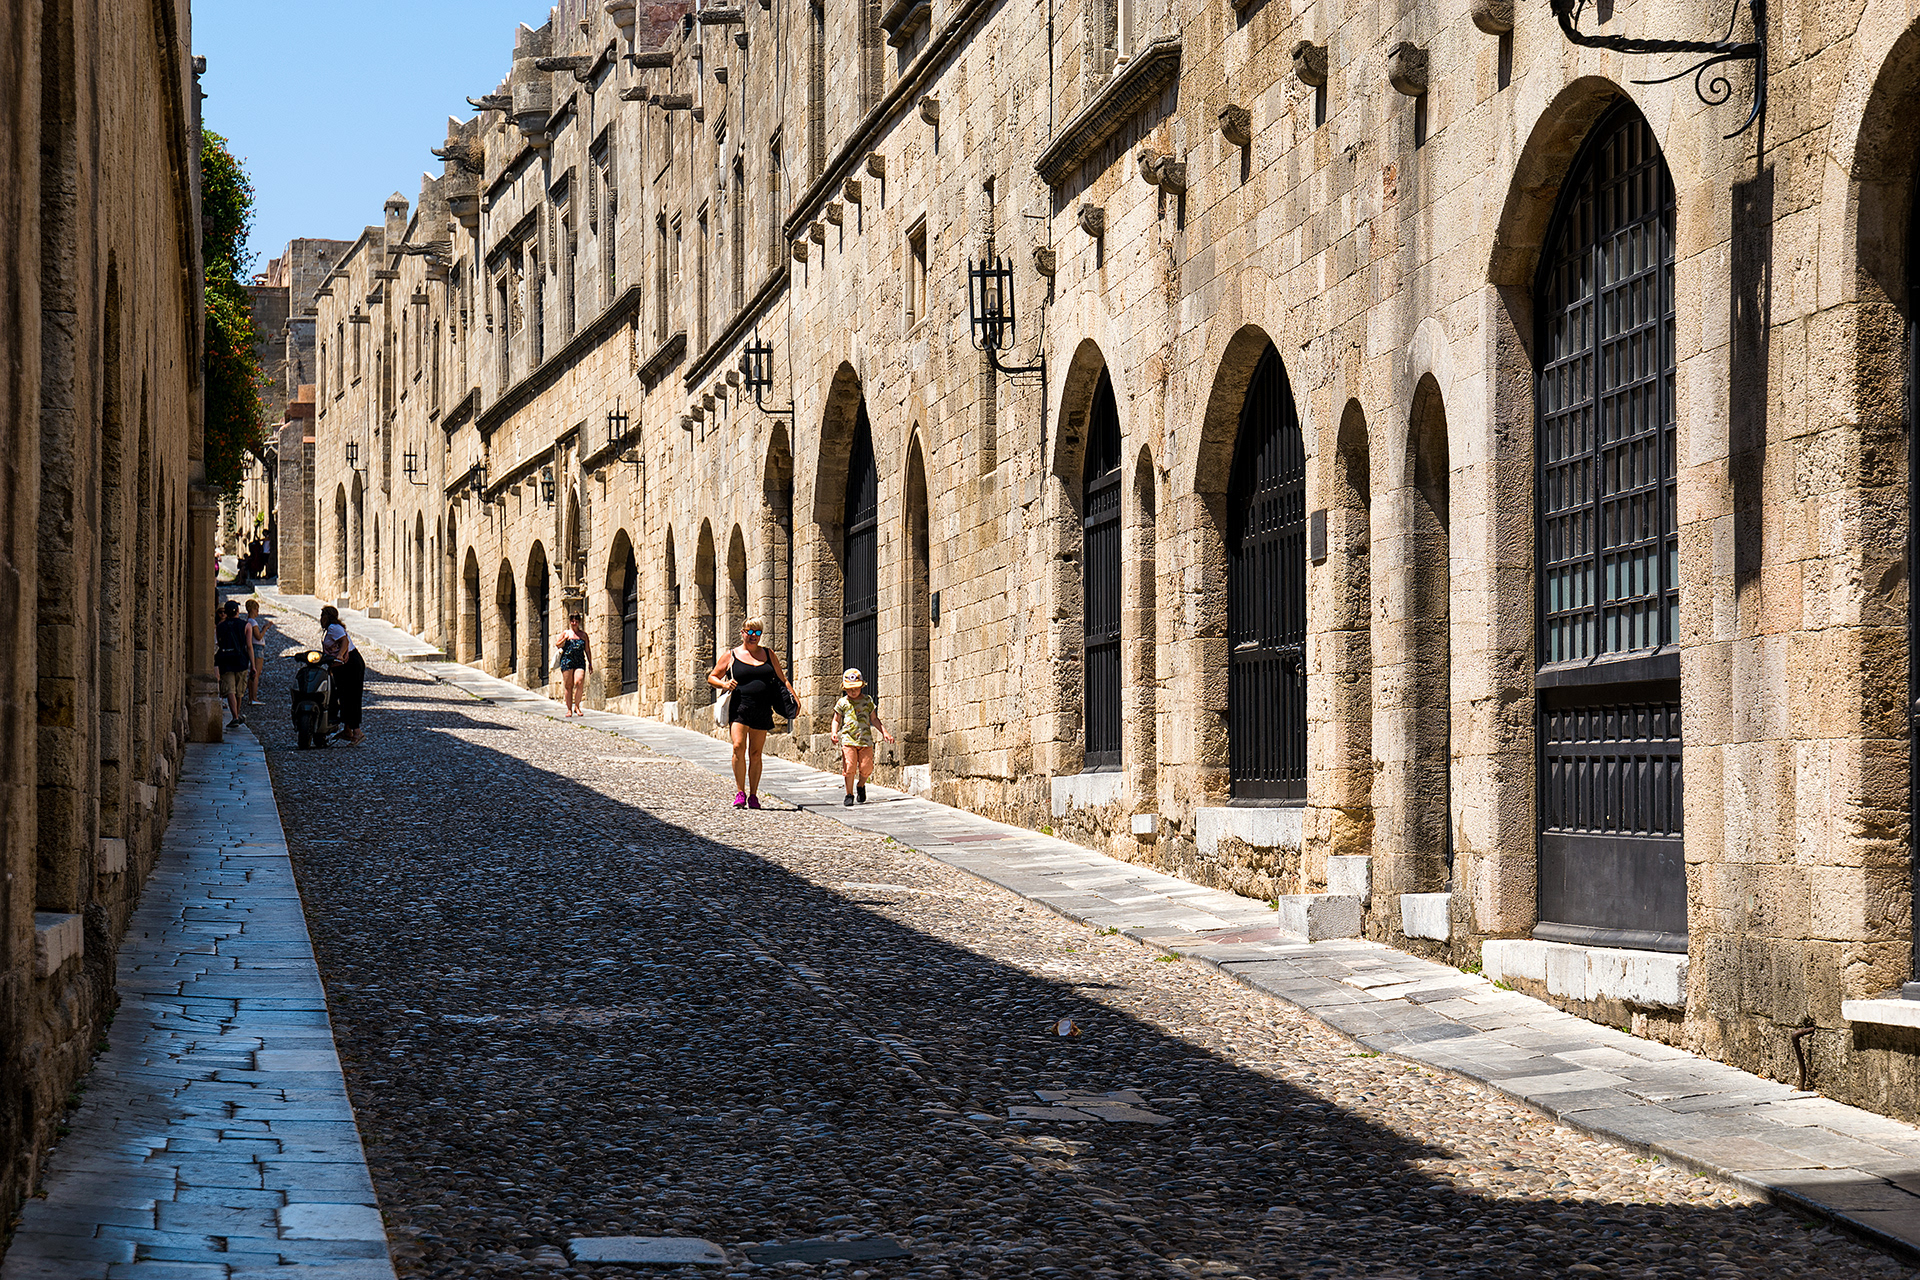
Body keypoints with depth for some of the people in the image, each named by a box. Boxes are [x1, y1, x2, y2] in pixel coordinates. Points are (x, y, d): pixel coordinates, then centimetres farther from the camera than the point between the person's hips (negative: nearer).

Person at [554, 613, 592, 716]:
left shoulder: (583, 635, 15)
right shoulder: (565, 633, 13)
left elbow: (587, 650, 17)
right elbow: (557, 645, 11)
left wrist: (590, 663, 12)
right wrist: (565, 639, -7)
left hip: (580, 661, 0)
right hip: (567, 660, 0)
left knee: (579, 683, -17)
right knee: (568, 685, -2)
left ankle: (576, 707, -3)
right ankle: (569, 709, 6)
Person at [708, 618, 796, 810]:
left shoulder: (769, 655, 15)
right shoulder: (731, 656, 8)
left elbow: (782, 679, 20)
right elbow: (711, 678, 12)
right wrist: (724, 684, -9)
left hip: (762, 711, 2)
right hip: (739, 708, -2)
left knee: (756, 754, 3)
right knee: (738, 747, -18)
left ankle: (753, 795, 10)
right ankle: (740, 792, -10)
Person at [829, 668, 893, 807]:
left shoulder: (867, 701, 11)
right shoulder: (842, 703, 6)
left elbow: (874, 719, 18)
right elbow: (836, 721, 10)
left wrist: (884, 732, 9)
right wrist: (834, 734, -8)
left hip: (865, 739, 2)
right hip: (848, 739, -2)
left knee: (866, 767, -3)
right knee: (849, 767, -12)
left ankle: (860, 785, 28)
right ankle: (849, 794, 2)